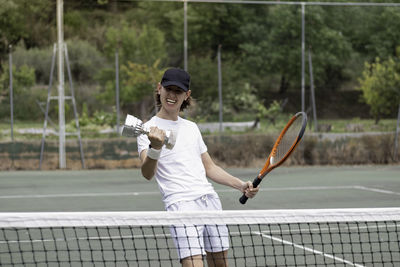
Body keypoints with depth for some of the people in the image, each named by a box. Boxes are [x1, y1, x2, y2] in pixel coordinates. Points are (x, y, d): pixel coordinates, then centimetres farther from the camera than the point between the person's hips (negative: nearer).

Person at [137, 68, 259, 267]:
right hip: (180, 204, -6)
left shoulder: (191, 128, 21)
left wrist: (240, 185, 15)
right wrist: (155, 148, -35)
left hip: (210, 200, 6)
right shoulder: (149, 130, 1)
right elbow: (148, 174, -15)